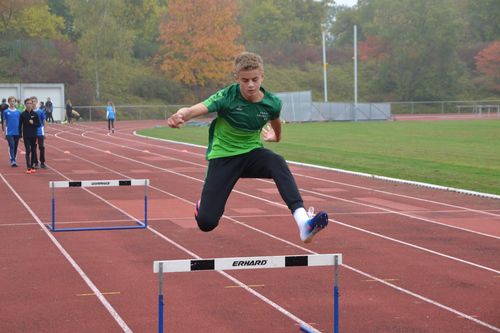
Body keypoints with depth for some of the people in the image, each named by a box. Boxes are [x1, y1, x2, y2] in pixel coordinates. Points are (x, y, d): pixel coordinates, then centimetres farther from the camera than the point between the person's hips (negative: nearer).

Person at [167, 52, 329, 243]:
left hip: (252, 153, 2)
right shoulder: (227, 97, -20)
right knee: (206, 222, -10)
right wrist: (180, 116, -61)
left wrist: (276, 137, 38)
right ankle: (202, 205, 32)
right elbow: (196, 109, -37)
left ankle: (302, 222, -46)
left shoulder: (272, 103, -9)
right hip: (223, 156, -2)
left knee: (278, 163, -35)